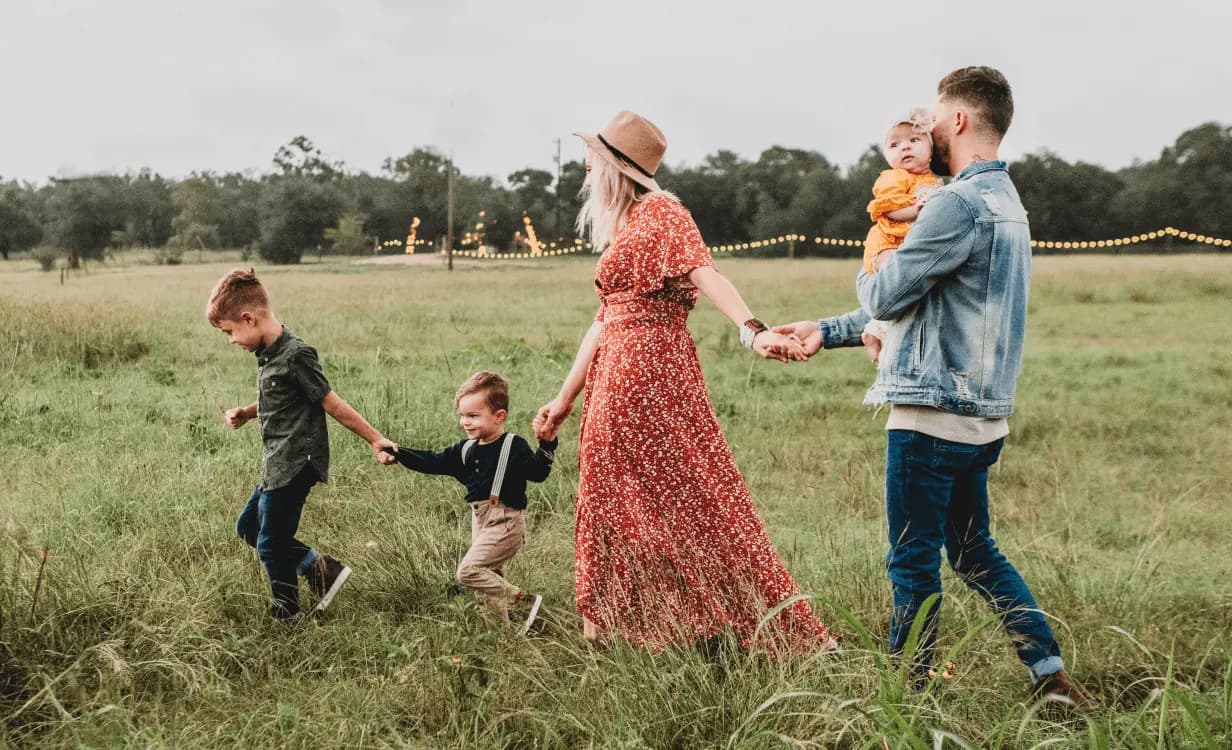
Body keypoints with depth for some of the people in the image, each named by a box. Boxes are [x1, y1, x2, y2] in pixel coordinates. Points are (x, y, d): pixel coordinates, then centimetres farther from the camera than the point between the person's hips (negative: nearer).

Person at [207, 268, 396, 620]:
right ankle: (320, 568, 19)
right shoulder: (267, 354, 8)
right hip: (277, 465, 10)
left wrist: (376, 440, -13)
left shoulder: (296, 355, -21)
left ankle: (286, 615, 22)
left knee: (271, 544, 1)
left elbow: (333, 405, -16)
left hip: (294, 466, -10)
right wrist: (246, 413, 7)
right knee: (248, 526, 20)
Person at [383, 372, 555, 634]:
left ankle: (525, 602, -10)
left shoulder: (514, 446, -11)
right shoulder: (465, 450, 10)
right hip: (480, 521, 8)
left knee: (468, 570, -17)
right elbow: (432, 462, 11)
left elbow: (537, 472, -20)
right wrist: (399, 453, 1)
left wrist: (547, 444, -34)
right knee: (490, 578, 14)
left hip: (505, 522, -8)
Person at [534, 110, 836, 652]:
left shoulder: (660, 212, -6)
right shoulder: (621, 228, 20)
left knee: (686, 498, -6)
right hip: (616, 377, 9)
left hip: (650, 371, -9)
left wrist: (752, 331, -39)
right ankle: (632, 627, 21)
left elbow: (704, 274, -23)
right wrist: (565, 398, 22)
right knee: (618, 502, 11)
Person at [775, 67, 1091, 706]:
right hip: (980, 416, 10)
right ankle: (1052, 676, 21)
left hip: (933, 414, -10)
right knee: (974, 553, 19)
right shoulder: (1006, 202, 17)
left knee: (913, 563, 3)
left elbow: (885, 298, -14)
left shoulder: (960, 203, -17)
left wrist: (867, 274, 11)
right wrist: (826, 331, 18)